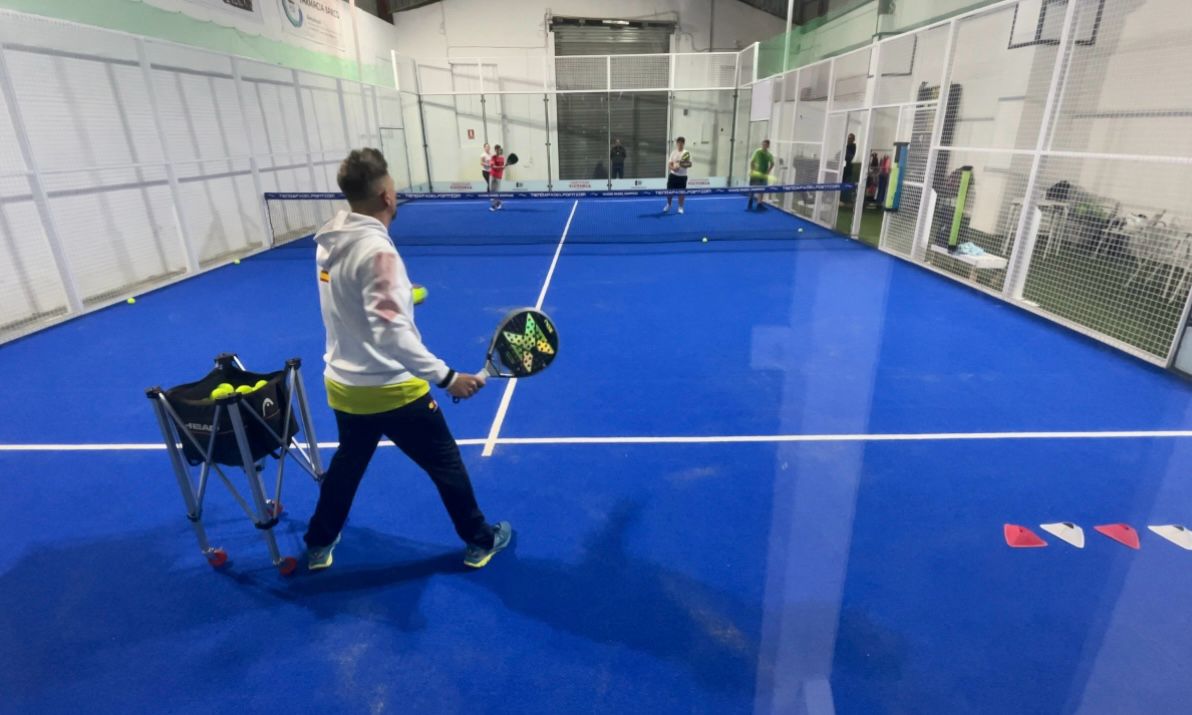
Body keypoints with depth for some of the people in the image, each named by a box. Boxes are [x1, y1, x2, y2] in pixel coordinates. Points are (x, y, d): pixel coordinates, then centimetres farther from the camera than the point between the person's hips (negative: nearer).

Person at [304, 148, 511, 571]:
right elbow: (391, 333, -32)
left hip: (343, 386, 8)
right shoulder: (376, 250, -25)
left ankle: (318, 544, 47)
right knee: (446, 464, 12)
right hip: (390, 390, -8)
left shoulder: (330, 242, 0)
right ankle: (480, 542, 29)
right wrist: (446, 377, -30)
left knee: (347, 462, 29)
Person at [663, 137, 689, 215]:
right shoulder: (673, 152, 4)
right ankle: (668, 205, 26)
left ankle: (680, 207, 12)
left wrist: (682, 164, -25)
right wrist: (673, 168, -20)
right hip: (673, 175, 2)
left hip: (682, 176, -2)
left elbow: (690, 164, -7)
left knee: (681, 192, 1)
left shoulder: (686, 153, -2)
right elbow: (670, 163, 1)